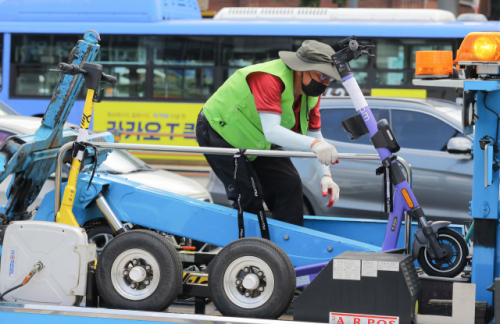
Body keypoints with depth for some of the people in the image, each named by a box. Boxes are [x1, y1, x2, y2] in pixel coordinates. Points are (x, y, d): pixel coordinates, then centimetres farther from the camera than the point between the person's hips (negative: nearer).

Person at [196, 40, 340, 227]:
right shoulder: (269, 78, -38)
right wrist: (313, 144, -61)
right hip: (219, 132, -8)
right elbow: (271, 131, -48)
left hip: (257, 140, 8)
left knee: (290, 184, -2)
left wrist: (325, 175, -24)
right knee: (249, 195, -15)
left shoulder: (311, 92, -11)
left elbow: (315, 135, -8)